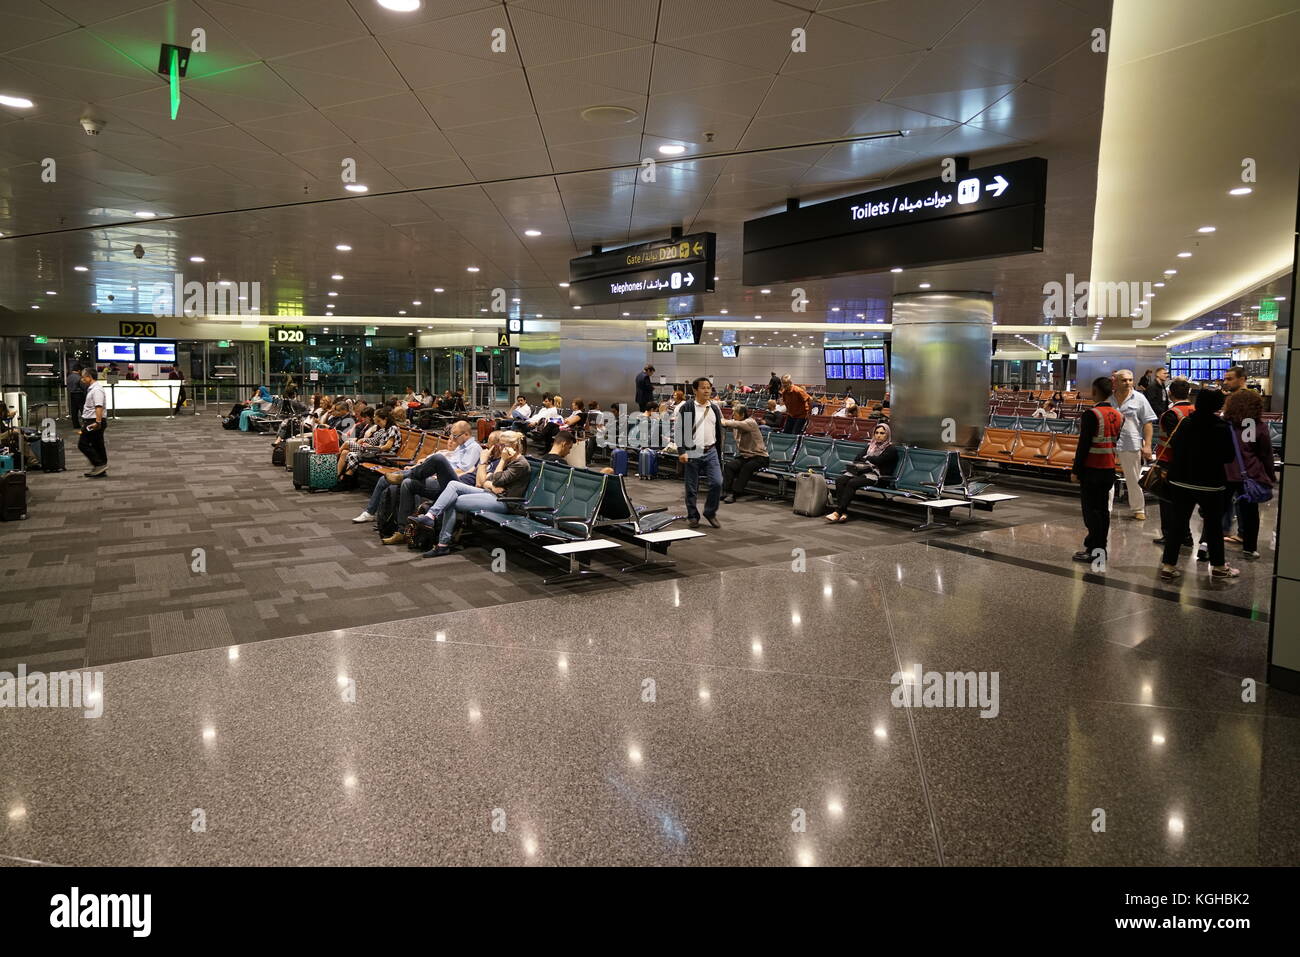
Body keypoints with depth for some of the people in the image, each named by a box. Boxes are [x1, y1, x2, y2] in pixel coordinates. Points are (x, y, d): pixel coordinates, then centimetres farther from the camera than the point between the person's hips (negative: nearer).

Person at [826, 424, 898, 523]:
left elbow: (878, 460, -10)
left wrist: (866, 457, 7)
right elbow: (857, 458, 15)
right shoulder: (870, 445, 25)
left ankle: (837, 512, -33)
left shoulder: (891, 449, 5)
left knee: (852, 483, -32)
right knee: (840, 480, -23)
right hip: (862, 471, 6)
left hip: (876, 474, -6)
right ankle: (843, 512, -32)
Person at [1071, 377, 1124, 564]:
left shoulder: (1091, 415, -17)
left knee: (1091, 508, -1)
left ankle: (1094, 550, 0)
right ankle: (1101, 547, 20)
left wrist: (1075, 470, -12)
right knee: (1103, 508, 13)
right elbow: (1115, 441, 10)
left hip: (1091, 469, -7)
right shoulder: (1119, 415, 6)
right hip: (1110, 469, 7)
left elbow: (1083, 445, -17)